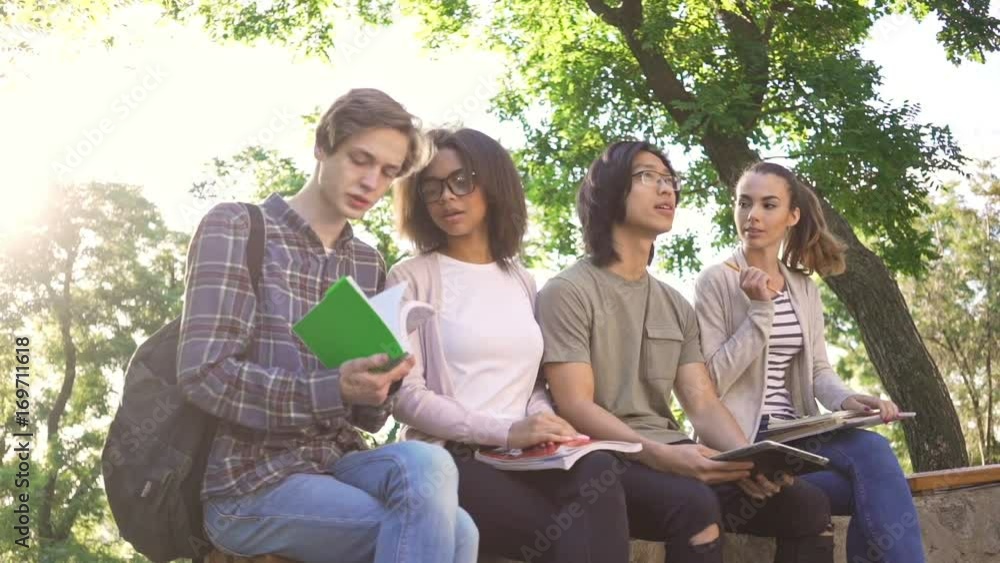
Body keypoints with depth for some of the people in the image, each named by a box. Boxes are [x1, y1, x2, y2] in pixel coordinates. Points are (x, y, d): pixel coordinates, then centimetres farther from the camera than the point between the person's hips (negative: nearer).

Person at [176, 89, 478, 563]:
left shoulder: (369, 265, 13)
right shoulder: (234, 228, -3)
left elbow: (366, 417, 11)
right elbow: (204, 373, -14)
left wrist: (374, 393, -13)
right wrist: (331, 390, -26)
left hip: (335, 463, 5)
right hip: (250, 480, -5)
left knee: (424, 463, -28)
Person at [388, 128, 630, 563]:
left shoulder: (523, 281, 17)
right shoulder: (412, 278, 2)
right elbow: (404, 394, -7)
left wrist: (541, 420, -7)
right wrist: (506, 430, -17)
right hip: (449, 461, -4)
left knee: (598, 471, -30)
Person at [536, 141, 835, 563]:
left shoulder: (676, 305, 18)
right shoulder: (567, 292, -3)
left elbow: (703, 405, 10)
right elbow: (574, 408, -12)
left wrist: (748, 457, -11)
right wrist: (659, 454, -27)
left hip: (672, 458, 7)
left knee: (808, 505, -10)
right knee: (694, 506, -35)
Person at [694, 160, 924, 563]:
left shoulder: (805, 288, 14)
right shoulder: (717, 281, -5)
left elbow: (818, 369, 13)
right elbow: (711, 381, -12)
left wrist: (846, 400, -10)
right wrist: (760, 311, -17)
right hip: (740, 440, -5)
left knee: (871, 449, -27)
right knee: (875, 489, -24)